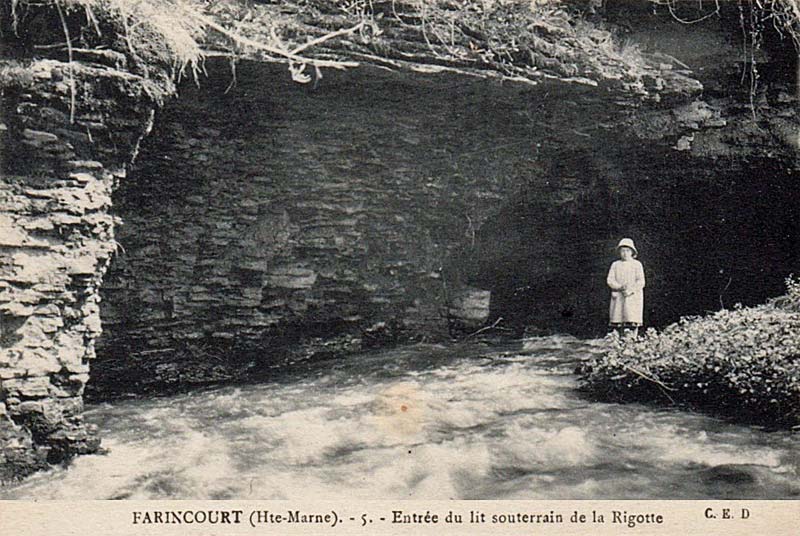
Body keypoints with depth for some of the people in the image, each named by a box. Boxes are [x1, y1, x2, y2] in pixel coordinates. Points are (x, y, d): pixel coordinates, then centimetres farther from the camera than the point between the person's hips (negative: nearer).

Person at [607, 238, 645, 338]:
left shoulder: (637, 264, 5)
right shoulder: (615, 264, 11)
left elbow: (641, 282, -1)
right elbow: (610, 280, 3)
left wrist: (630, 290, -15)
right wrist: (620, 287, -14)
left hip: (633, 297, -2)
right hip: (618, 297, 2)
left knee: (631, 322, -12)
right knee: (617, 324, -2)